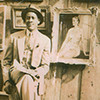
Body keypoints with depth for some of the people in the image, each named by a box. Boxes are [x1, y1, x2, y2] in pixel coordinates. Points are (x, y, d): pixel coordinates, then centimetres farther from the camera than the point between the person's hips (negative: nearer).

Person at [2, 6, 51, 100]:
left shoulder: (45, 40, 12)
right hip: (16, 71, 0)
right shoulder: (14, 37, 14)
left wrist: (34, 73, -14)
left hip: (35, 75, 0)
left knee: (30, 79, -36)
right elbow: (6, 61, 13)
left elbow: (45, 66, 8)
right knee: (27, 79, -35)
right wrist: (6, 80, -2)